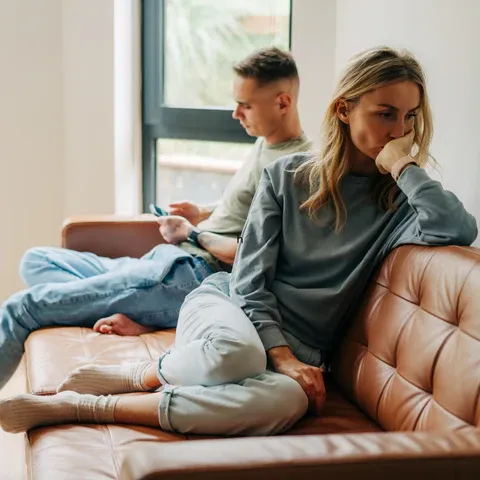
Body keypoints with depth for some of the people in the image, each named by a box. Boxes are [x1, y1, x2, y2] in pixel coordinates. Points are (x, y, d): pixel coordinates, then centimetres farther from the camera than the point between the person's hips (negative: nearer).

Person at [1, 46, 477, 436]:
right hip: (230, 304, -1)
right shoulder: (286, 176, 2)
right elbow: (250, 280, -2)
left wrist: (403, 164, -13)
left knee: (289, 399, -40)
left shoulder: (399, 200, 2)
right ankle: (130, 375, -13)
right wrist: (281, 355, -15)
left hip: (294, 350, 1)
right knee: (235, 351, -43)